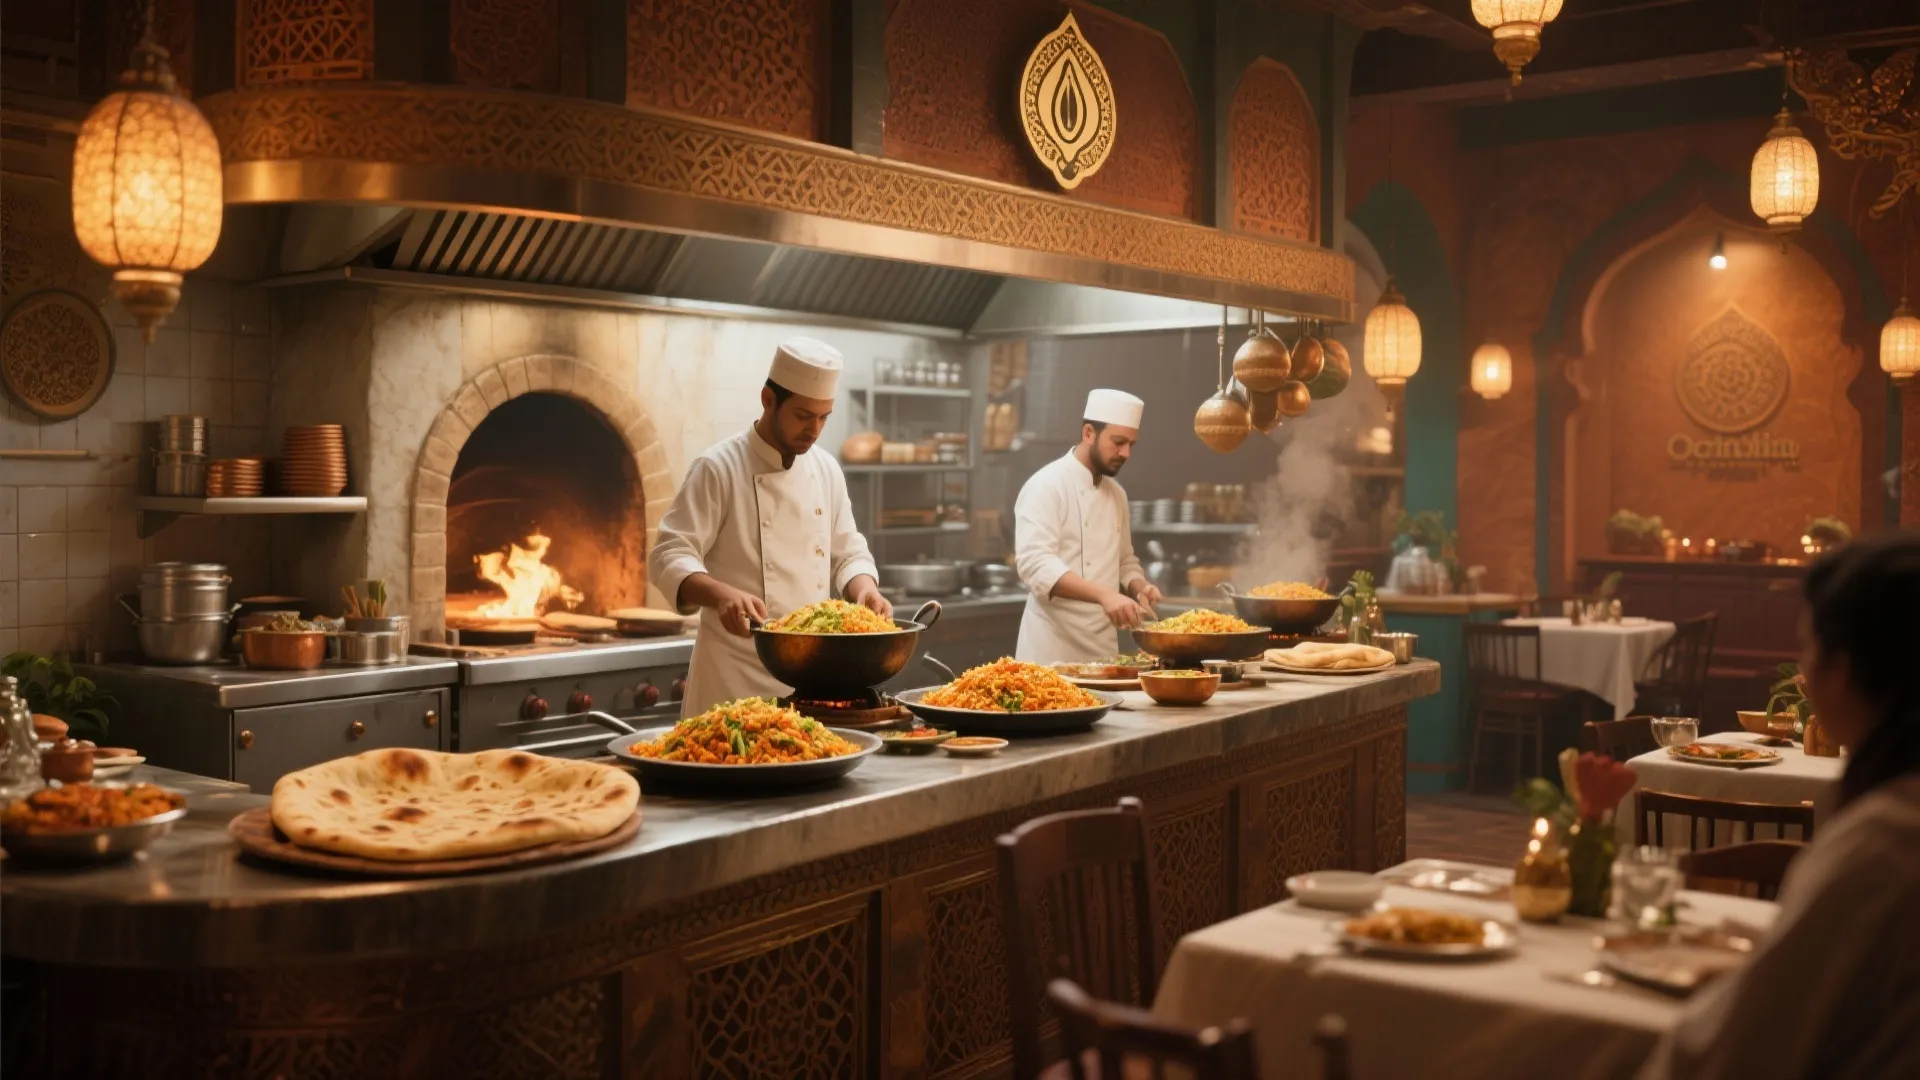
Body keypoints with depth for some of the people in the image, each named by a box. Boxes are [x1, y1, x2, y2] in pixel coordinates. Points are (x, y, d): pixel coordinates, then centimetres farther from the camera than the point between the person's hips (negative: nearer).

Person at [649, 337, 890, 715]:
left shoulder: (826, 470, 7)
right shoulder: (719, 468, -11)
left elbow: (848, 554, 14)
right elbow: (670, 557, -16)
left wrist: (866, 590, -8)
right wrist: (722, 595, -34)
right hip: (737, 672, -5)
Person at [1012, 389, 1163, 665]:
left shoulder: (1117, 495, 12)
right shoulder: (1047, 486, -11)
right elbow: (1035, 563, -24)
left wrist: (1139, 587, 0)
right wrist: (1104, 595, -34)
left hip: (1103, 647, 7)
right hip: (1054, 648, -7)